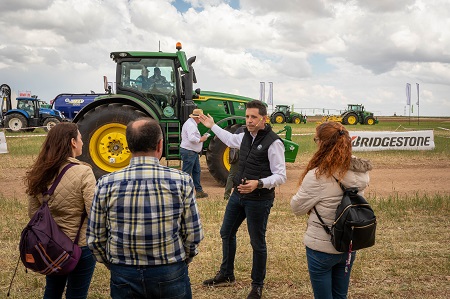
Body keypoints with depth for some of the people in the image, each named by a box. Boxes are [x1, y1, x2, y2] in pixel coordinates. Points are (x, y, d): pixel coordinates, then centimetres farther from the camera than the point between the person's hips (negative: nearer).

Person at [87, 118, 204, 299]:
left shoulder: (106, 184, -8)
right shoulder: (181, 181, -11)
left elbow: (95, 238, -1)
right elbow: (193, 235, -6)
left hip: (123, 277, 1)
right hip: (171, 275, -1)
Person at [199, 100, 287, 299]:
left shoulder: (273, 142, -18)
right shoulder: (245, 136, 5)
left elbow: (280, 176, -18)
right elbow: (231, 140, 30)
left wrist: (259, 184, -32)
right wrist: (212, 126, 37)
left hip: (259, 199, -8)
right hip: (238, 194, 8)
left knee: (257, 243, 6)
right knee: (226, 233, 19)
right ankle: (226, 275, 38)